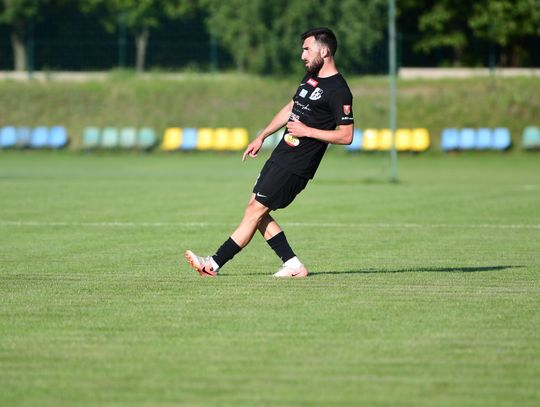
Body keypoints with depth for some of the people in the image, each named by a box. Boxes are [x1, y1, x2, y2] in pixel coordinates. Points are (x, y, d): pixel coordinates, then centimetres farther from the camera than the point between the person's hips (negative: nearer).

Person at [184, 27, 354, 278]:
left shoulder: (338, 91, -15)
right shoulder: (311, 77, 13)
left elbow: (346, 136, -17)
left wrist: (307, 131, -18)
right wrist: (262, 137, 25)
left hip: (296, 166, -10)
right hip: (281, 155, 10)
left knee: (255, 210, -8)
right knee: (257, 211, 6)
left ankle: (214, 264, -4)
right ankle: (293, 265, 9)